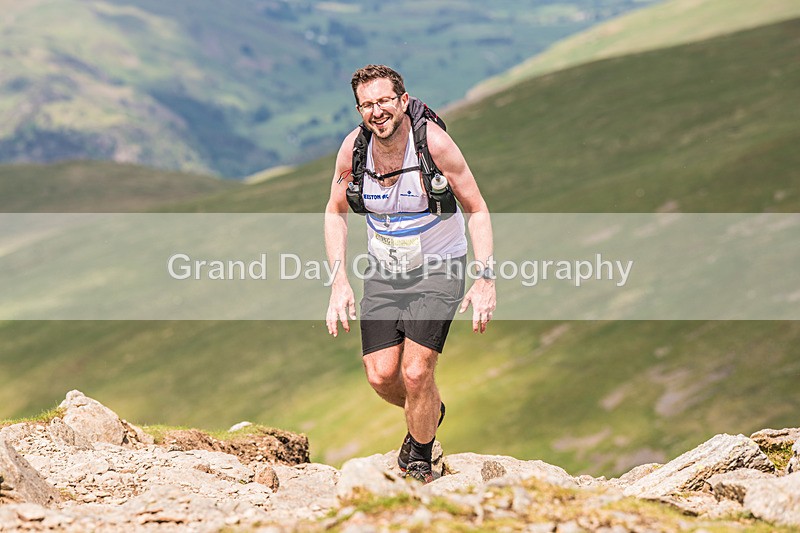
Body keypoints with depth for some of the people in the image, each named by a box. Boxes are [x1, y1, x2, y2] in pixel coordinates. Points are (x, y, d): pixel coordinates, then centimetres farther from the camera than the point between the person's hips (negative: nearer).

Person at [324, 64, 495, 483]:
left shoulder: (434, 143, -21)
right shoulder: (354, 146, -11)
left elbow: (477, 210, -11)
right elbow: (335, 212, 5)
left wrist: (484, 279, -19)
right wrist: (339, 281, -5)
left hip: (438, 271, -4)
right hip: (383, 275, 4)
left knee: (415, 374, -14)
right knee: (380, 376, -4)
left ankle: (419, 460, 13)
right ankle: (429, 414, 31)